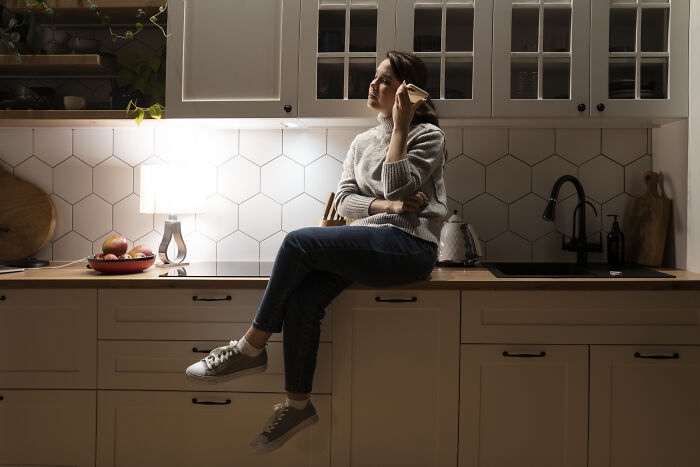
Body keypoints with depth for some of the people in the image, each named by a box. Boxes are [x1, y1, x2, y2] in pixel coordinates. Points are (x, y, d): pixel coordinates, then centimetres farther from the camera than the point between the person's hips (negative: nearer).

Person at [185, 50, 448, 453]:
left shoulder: (428, 135, 4)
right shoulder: (362, 141, 21)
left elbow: (395, 186, -12)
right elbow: (345, 200, 10)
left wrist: (400, 125, -7)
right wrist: (385, 205, -8)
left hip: (410, 245, -6)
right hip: (367, 241, 6)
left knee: (299, 241, -25)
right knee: (301, 299, -20)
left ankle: (252, 348, -12)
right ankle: (298, 405, -5)